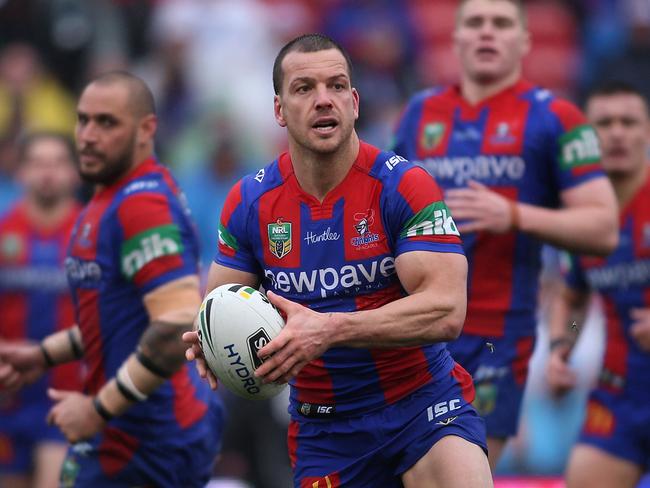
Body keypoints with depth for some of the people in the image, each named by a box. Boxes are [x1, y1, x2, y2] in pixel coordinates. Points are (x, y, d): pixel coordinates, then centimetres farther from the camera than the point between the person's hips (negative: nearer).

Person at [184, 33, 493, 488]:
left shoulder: (404, 186, -11)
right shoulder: (249, 202, 1)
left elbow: (445, 311, -21)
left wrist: (329, 329, -31)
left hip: (422, 402, -3)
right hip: (322, 428, 3)